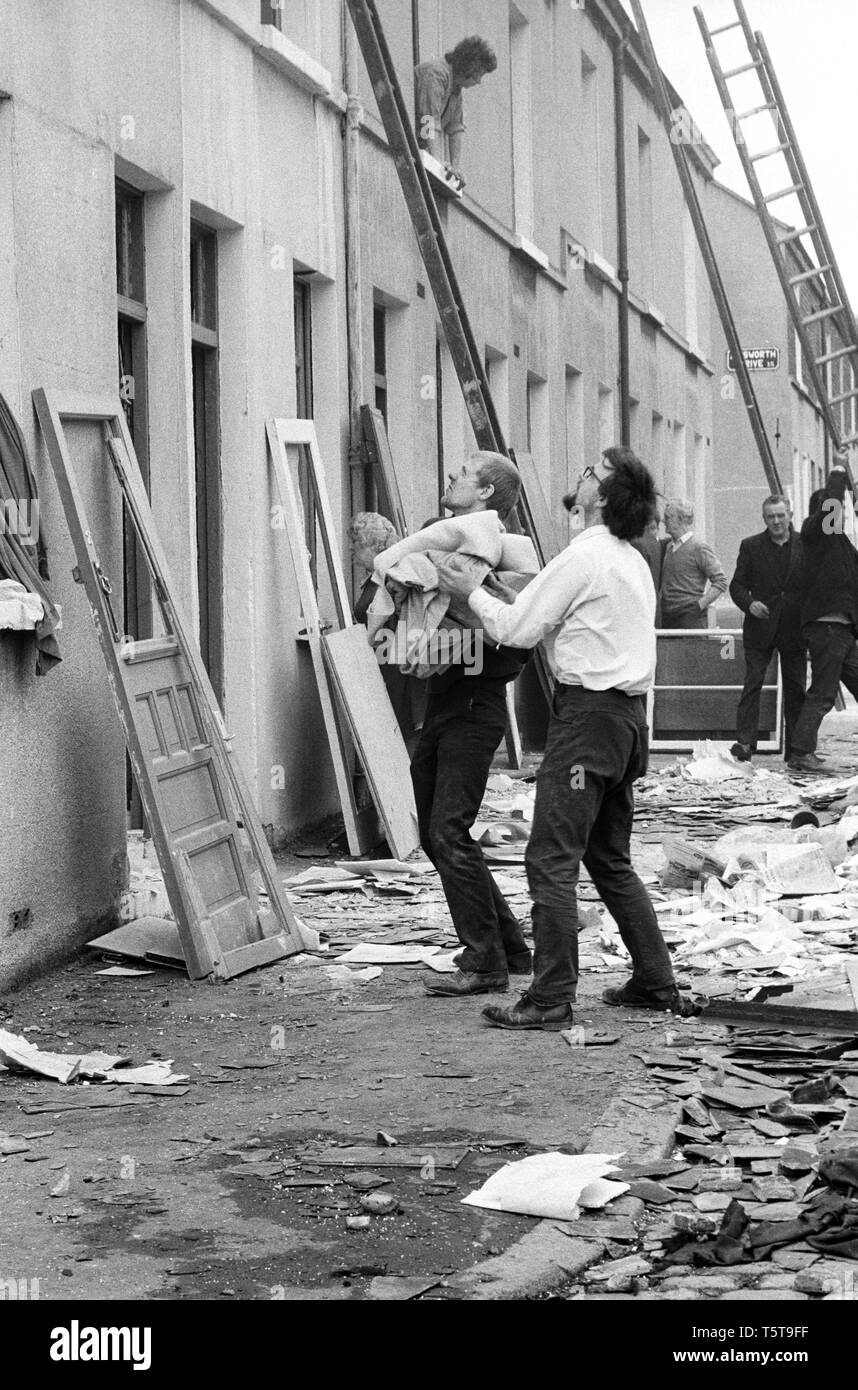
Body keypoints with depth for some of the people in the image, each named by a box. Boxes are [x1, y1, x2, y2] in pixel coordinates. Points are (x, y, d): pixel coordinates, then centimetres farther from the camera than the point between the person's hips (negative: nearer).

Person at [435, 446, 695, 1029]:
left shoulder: (584, 556, -12)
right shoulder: (634, 561, 16)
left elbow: (517, 628, -9)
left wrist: (472, 591, 5)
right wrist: (507, 588, 20)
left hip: (588, 716, -9)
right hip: (630, 713, 10)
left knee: (552, 860, -7)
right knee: (610, 859, 17)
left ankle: (551, 998, -8)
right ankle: (657, 983, 20)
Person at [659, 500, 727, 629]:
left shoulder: (699, 548, -6)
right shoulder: (668, 546, 15)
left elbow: (721, 582, -9)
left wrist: (700, 605, -13)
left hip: (691, 618, -6)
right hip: (666, 617, 6)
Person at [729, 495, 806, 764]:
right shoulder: (751, 546, 4)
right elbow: (737, 585, 5)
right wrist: (748, 603, -14)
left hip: (794, 630, 1)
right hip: (760, 628, -1)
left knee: (796, 690, 5)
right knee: (752, 684, -9)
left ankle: (795, 749, 12)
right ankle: (744, 743, -12)